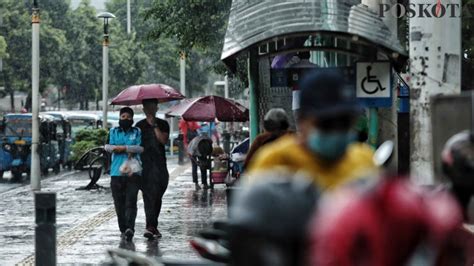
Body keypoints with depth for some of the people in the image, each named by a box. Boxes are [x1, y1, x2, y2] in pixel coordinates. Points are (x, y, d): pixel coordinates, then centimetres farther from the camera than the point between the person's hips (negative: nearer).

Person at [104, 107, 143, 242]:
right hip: (117, 171, 2)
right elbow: (108, 147, -2)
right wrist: (130, 150, -9)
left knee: (131, 201, -12)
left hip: (132, 171, -2)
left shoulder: (137, 132, 12)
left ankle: (130, 228, -23)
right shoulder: (113, 132, 14)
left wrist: (123, 147, -9)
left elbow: (140, 148, -2)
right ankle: (123, 229, 9)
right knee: (119, 202, 2)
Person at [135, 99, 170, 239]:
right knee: (149, 196, -11)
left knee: (157, 196, 7)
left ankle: (152, 226, 17)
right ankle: (151, 226, -19)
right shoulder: (139, 126, 8)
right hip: (144, 164, -1)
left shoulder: (162, 124, 7)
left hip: (159, 164, 1)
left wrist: (154, 125, -12)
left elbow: (163, 140, -9)